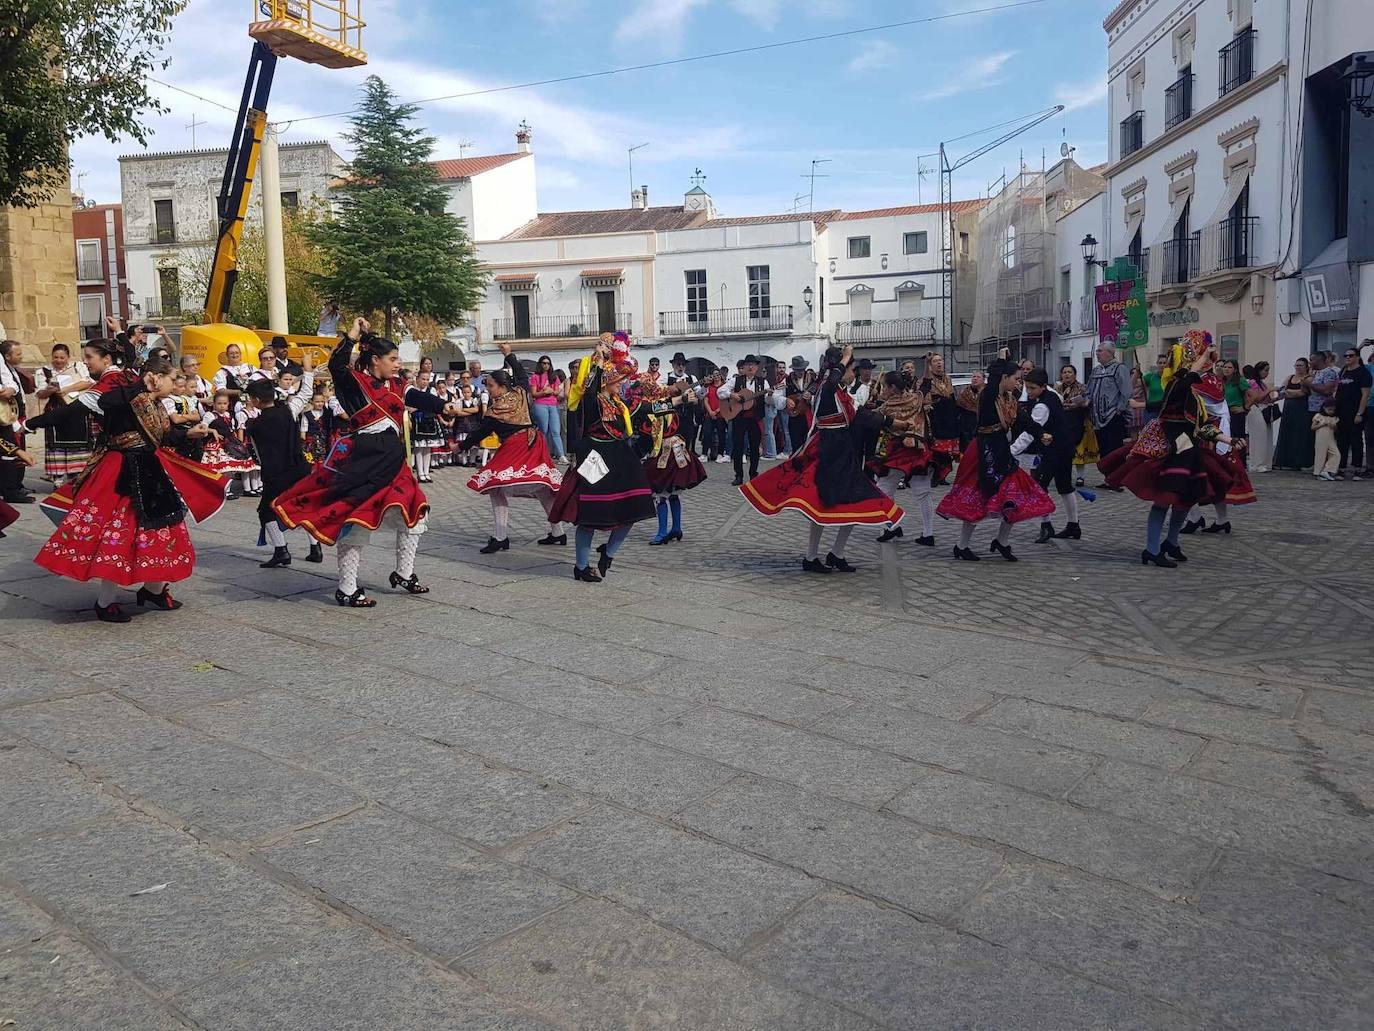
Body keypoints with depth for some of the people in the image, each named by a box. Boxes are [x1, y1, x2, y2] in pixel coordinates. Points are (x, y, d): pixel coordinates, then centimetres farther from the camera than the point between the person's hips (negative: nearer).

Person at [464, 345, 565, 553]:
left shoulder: (494, 411, -10)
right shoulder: (520, 393, 3)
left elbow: (479, 433, 0)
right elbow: (522, 375, 23)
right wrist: (509, 354, 31)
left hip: (513, 450, -7)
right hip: (534, 444, 7)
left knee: (497, 486, -3)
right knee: (544, 490, 13)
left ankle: (500, 537, -11)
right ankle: (557, 532, 21)